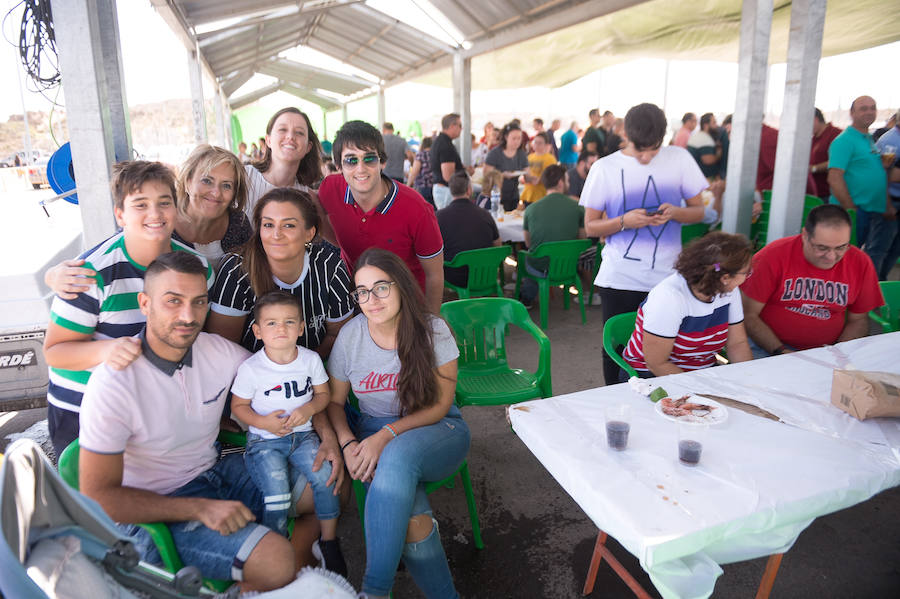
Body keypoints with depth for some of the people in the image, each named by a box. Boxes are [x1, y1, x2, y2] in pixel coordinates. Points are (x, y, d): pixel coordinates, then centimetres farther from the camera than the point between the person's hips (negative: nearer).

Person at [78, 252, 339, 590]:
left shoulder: (219, 352, -8)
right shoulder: (113, 385, -23)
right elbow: (98, 496, -21)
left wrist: (326, 434, -6)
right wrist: (199, 508, -26)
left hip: (216, 470, 7)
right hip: (154, 508, -6)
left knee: (333, 489, 2)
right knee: (276, 564, -25)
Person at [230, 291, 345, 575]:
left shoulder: (311, 359, -2)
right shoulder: (250, 368, -10)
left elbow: (323, 394, 8)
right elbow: (238, 405, 0)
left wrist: (308, 408, -14)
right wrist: (263, 422, -18)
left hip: (302, 435, 3)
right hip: (265, 441, -2)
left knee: (325, 475, -19)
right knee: (277, 492, -22)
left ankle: (329, 541, 4)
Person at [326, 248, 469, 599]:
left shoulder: (432, 331, -10)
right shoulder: (350, 335, -2)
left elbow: (440, 404, -10)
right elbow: (334, 401, 8)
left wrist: (386, 436, -22)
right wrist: (347, 444, -12)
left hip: (435, 431, -2)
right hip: (374, 432, 2)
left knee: (398, 454, -38)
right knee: (411, 511, -31)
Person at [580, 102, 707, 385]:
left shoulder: (679, 159, 4)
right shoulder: (604, 168, 0)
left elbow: (699, 211, 11)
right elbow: (590, 226, 3)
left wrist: (675, 212, -11)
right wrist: (624, 221, -15)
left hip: (667, 278, 1)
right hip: (619, 280, -1)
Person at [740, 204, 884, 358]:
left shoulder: (861, 263, -2)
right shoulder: (774, 255, -13)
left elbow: (858, 320, 10)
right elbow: (748, 314, -9)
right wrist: (780, 351, -17)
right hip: (767, 348, -3)